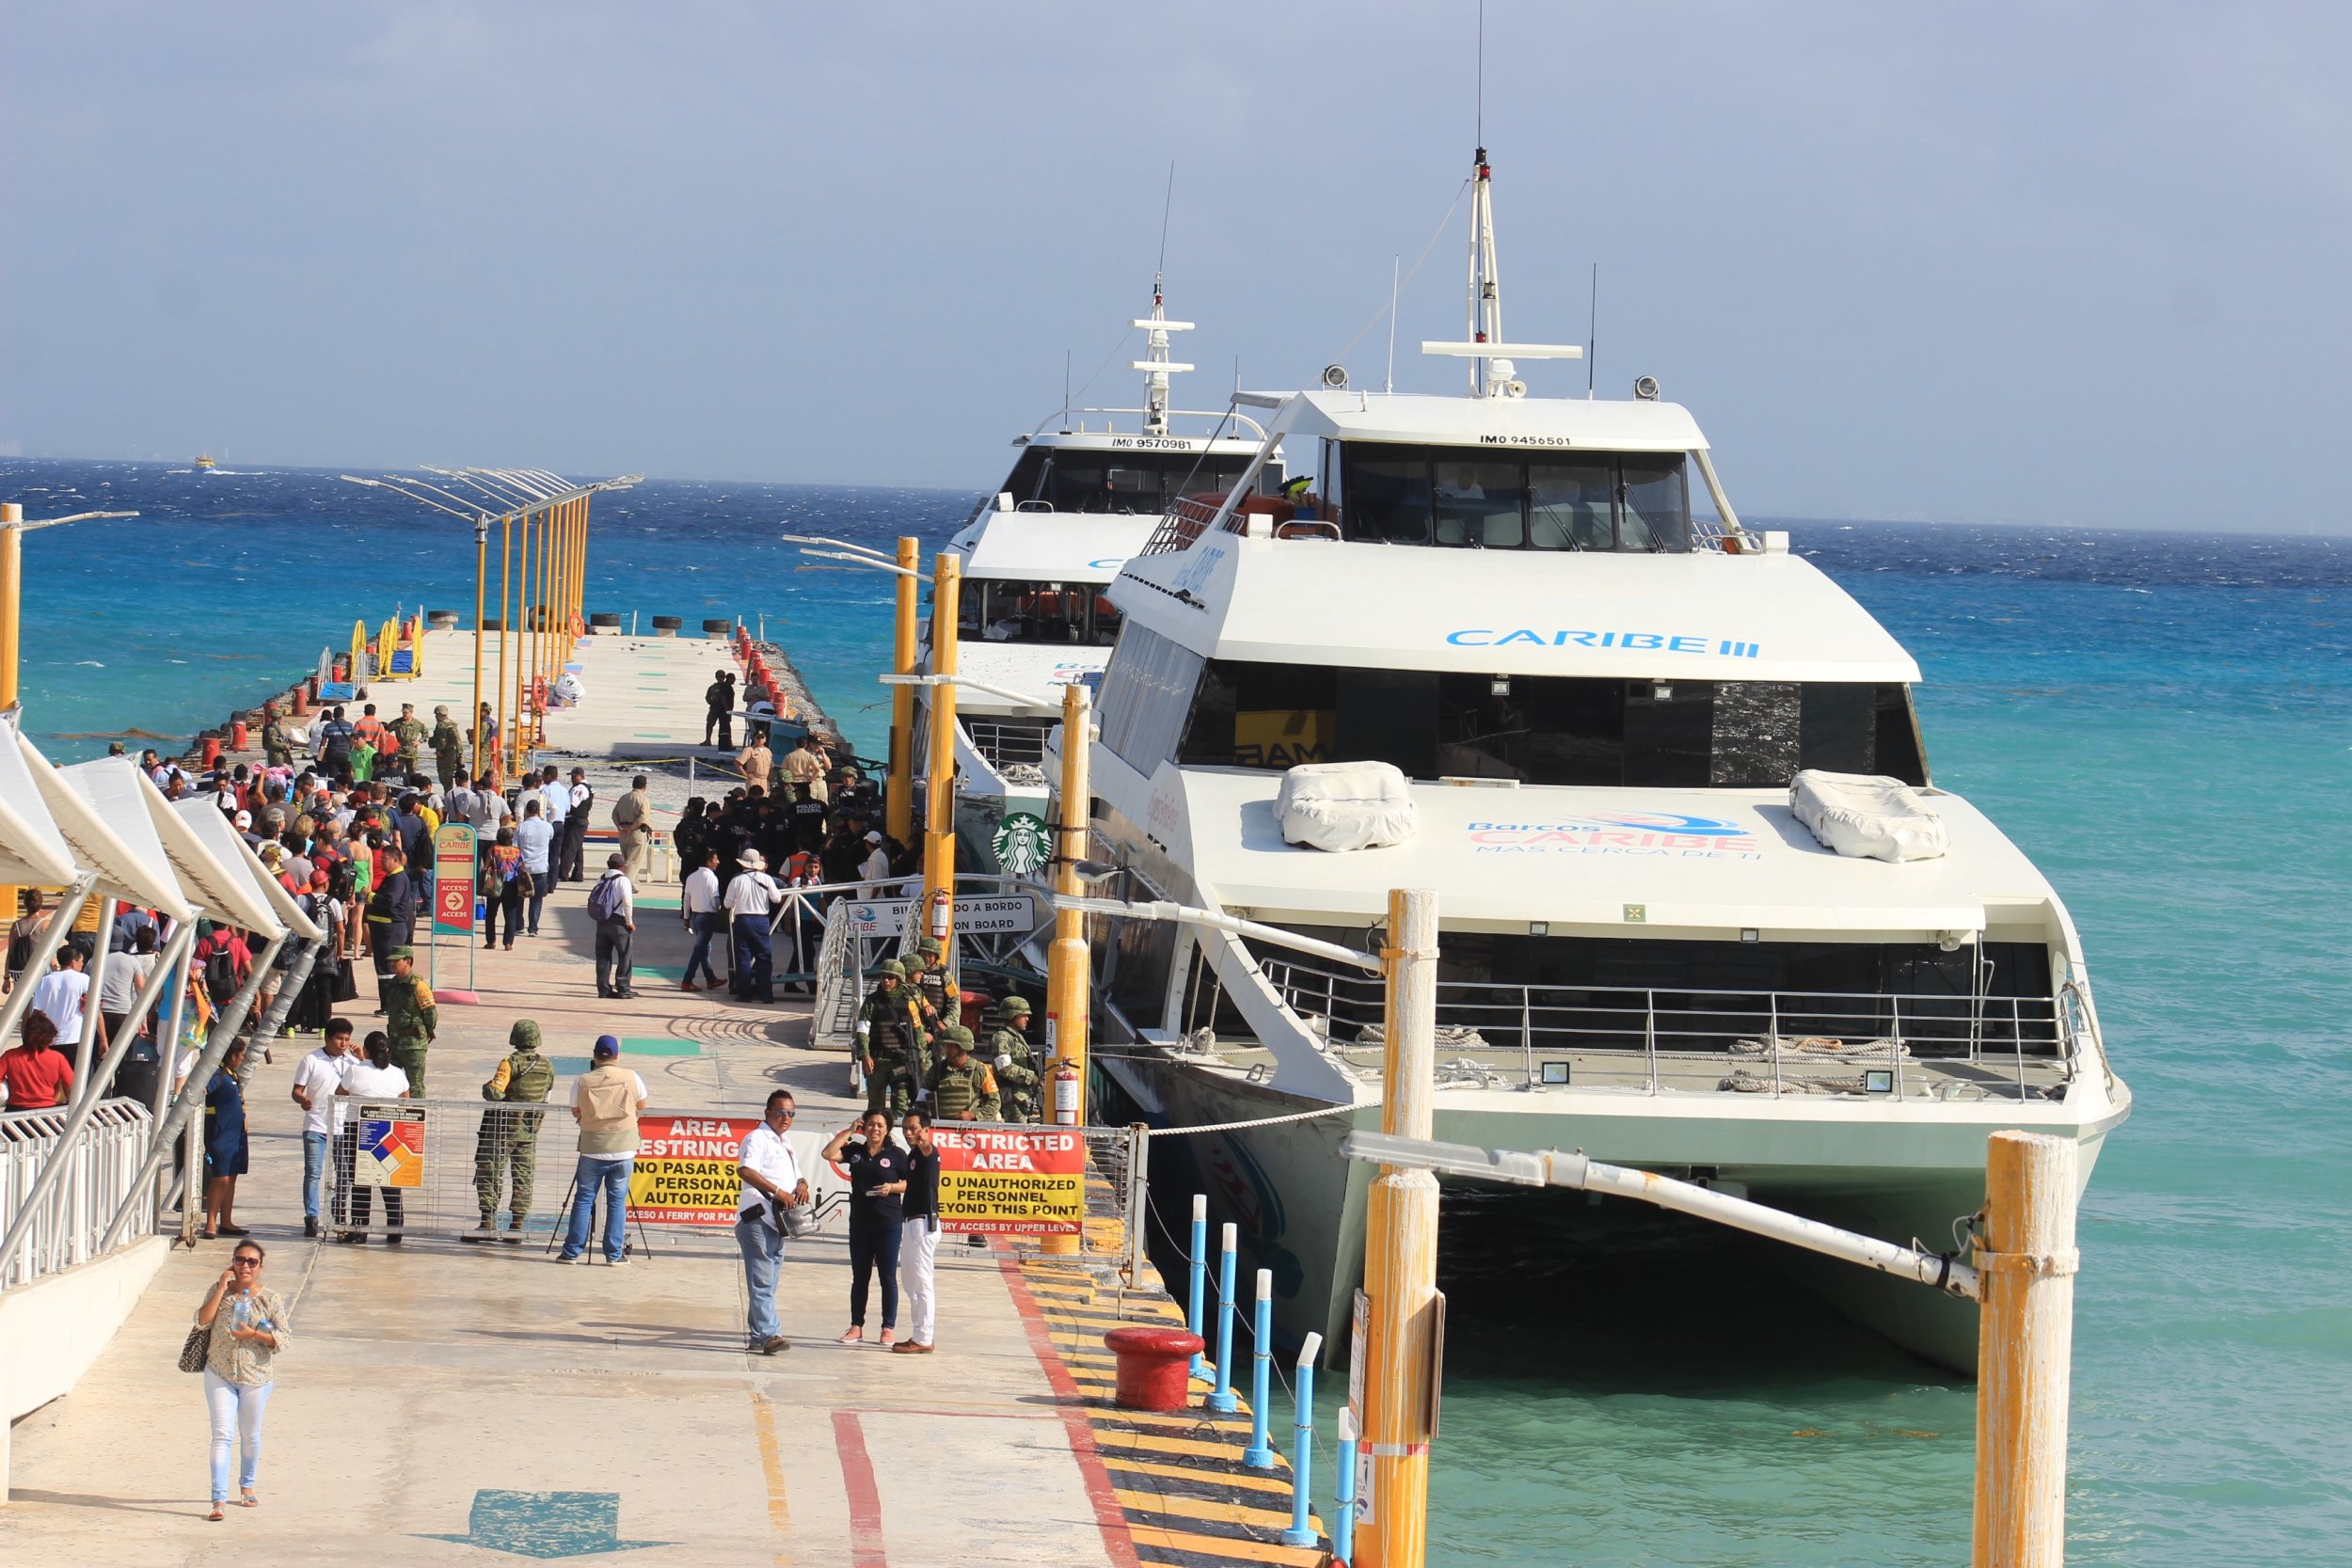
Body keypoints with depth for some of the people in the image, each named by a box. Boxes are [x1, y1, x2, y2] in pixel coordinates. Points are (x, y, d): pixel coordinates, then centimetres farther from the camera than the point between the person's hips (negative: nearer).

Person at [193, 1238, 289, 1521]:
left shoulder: (270, 1299, -4)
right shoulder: (219, 1290, 0)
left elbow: (285, 1337, -6)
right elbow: (202, 1321, -13)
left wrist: (254, 1334, -20)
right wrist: (221, 1288, -16)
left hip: (256, 1376, 0)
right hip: (220, 1373, 0)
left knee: (250, 1435, 15)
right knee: (222, 1435, -10)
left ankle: (247, 1485, 39)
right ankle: (219, 1500, -14)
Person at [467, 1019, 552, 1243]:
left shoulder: (511, 1063, -15)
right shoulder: (547, 1067, 2)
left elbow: (494, 1092, -22)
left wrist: (487, 1088, -2)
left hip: (503, 1129, -5)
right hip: (530, 1132, 5)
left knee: (488, 1175, 3)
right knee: (523, 1180, 9)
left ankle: (488, 1223, -3)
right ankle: (516, 1227, 6)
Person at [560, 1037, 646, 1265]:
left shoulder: (583, 1082, -5)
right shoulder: (631, 1078, -3)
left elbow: (576, 1113, 7)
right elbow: (641, 1108, 11)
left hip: (593, 1149, 0)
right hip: (623, 1150, 0)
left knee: (583, 1199, 7)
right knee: (617, 1200, 6)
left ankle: (572, 1252, 7)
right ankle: (615, 1254, 6)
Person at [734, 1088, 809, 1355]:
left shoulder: (785, 1144, 22)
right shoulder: (757, 1138, -7)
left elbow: (795, 1174, 31)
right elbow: (745, 1170, -23)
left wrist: (802, 1185, 6)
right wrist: (778, 1191, -27)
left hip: (778, 1221, 10)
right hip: (757, 1218, -10)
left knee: (767, 1282, 12)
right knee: (762, 1280, -14)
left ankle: (759, 1335, 17)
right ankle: (767, 1334, -21)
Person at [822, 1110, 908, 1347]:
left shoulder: (896, 1154, -2)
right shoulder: (855, 1151, 7)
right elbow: (827, 1154, -3)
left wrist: (892, 1187, -17)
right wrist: (848, 1132, -3)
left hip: (888, 1223, -3)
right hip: (859, 1221, 3)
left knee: (888, 1277, 2)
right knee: (859, 1276, 10)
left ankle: (889, 1328, 9)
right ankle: (856, 1326, 16)